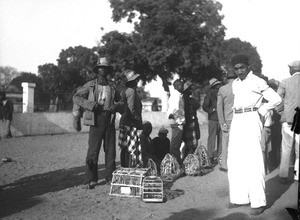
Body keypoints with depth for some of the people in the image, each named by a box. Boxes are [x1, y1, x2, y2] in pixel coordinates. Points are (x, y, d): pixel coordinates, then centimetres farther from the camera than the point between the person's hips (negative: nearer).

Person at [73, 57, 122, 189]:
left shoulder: (112, 88, 16)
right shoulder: (90, 85, 7)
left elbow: (120, 101, 24)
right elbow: (76, 97, 4)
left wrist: (116, 106, 0)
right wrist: (90, 104, -11)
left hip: (109, 120, 3)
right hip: (96, 120, -3)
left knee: (110, 150, 4)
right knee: (93, 150, -7)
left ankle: (110, 177, 13)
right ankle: (90, 180, 0)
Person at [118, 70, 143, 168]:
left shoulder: (124, 90, 15)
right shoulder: (131, 91, -14)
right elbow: (131, 109, -20)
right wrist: (138, 120, -12)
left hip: (124, 122, 10)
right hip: (131, 123, -10)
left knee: (125, 149, 13)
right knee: (132, 148, -7)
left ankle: (124, 168, 20)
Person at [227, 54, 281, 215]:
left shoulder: (257, 82, -3)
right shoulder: (235, 84, 17)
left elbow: (276, 99, -3)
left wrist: (260, 111, -4)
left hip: (251, 121, -7)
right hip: (236, 121, 7)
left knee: (253, 161, -10)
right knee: (234, 161, 5)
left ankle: (258, 202, -6)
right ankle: (240, 198, 13)